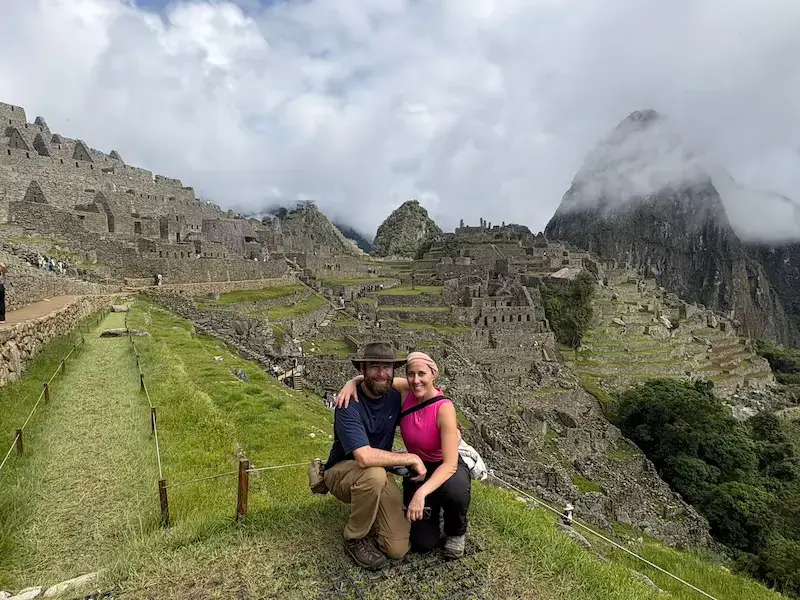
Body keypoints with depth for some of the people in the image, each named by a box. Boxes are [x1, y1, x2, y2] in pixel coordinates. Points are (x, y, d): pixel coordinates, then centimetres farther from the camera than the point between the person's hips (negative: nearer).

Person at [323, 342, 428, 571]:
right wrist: (412, 459, -26)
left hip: (379, 476, 4)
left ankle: (368, 511, 19)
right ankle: (355, 538, -12)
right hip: (342, 472, -4)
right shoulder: (349, 405, -25)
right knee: (374, 474, -39)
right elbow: (365, 457, -37)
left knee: (398, 549, -11)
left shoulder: (395, 397, -6)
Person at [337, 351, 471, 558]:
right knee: (422, 543, -8)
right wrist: (352, 382, -22)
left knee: (454, 490, -39)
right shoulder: (406, 390, -16)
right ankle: (433, 508, 26)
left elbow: (450, 464, -32)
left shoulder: (444, 408, -28)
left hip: (447, 468, -3)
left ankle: (456, 531, -4)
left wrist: (421, 493, -45)